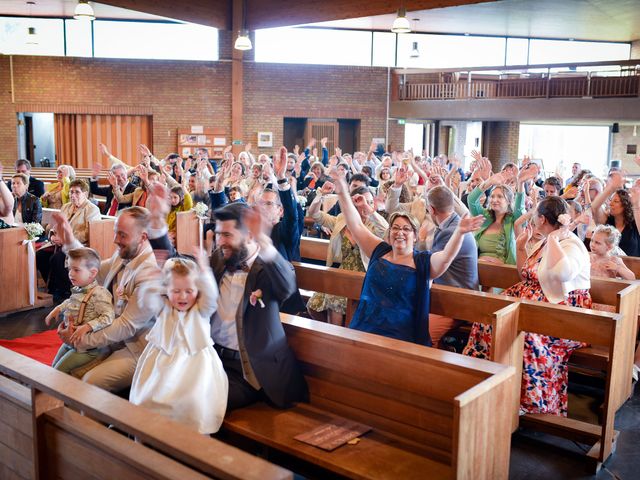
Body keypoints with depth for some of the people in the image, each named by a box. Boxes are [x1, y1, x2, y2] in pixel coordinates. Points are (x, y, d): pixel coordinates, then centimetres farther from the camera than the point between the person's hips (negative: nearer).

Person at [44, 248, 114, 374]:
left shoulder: (98, 293, -24)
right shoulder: (78, 290, 4)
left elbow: (108, 317, -31)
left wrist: (87, 327, -36)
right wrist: (57, 309, 16)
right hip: (70, 341, 9)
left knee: (59, 370, -7)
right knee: (54, 366, 21)